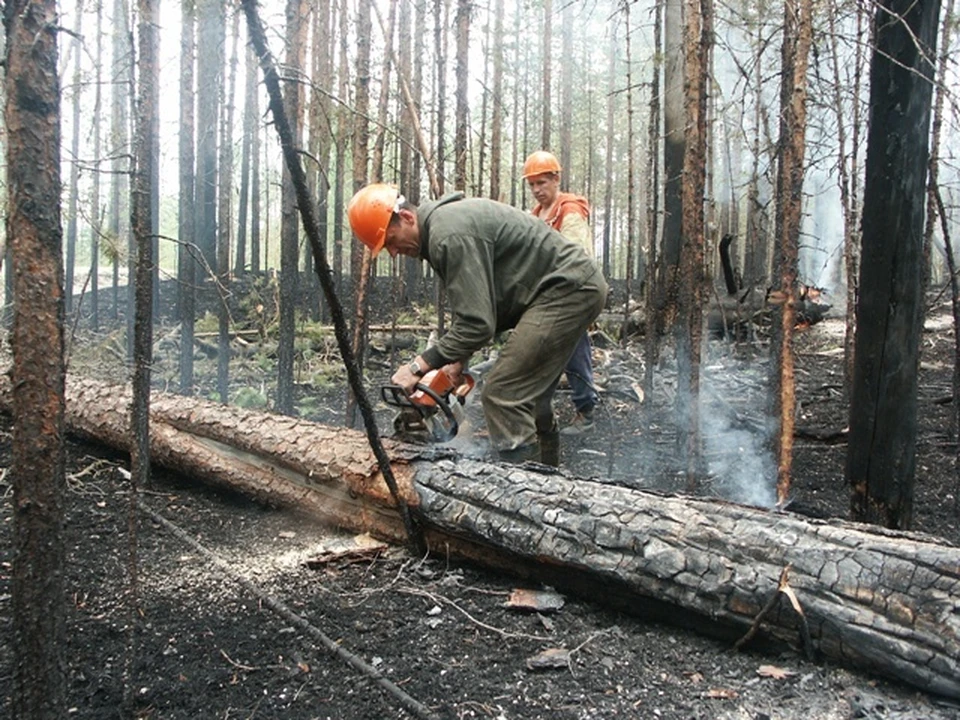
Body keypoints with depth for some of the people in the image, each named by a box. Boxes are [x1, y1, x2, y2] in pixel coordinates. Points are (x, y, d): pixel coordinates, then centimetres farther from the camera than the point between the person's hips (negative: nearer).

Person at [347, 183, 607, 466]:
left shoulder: (450, 234, -21)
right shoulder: (441, 223, 12)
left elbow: (477, 323, -24)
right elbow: (472, 305, 15)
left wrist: (418, 367, -18)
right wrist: (457, 360, 6)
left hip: (568, 289, -11)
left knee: (503, 396, -14)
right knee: (530, 396, 19)